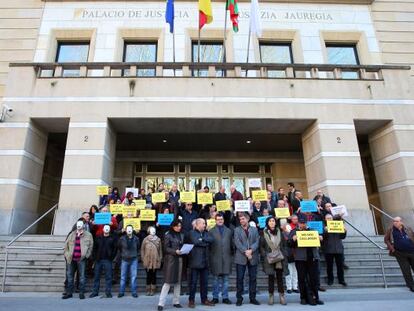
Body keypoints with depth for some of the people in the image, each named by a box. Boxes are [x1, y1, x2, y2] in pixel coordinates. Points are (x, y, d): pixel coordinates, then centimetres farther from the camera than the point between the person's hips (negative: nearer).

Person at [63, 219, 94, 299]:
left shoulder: (88, 235, 1)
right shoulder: (72, 234, 11)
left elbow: (91, 246, 2)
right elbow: (66, 245, 14)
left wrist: (86, 255, -5)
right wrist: (66, 254, 4)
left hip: (81, 259, -3)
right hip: (71, 259, 4)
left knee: (82, 276, 0)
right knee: (69, 276, 10)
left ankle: (81, 293, 9)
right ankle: (69, 293, 22)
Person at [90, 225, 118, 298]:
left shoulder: (113, 238, 2)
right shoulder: (98, 238, 10)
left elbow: (115, 248, -1)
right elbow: (94, 247, 12)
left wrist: (112, 257, -8)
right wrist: (95, 257, 2)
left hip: (107, 260, -3)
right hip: (98, 260, 3)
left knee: (108, 276, 0)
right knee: (96, 276, 8)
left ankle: (108, 292, 8)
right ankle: (95, 292, 19)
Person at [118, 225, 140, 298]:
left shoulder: (136, 239, -4)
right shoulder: (122, 239, -6)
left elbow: (138, 248, 12)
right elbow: (119, 248, 11)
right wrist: (122, 254, 13)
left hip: (134, 260, 0)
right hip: (124, 260, 0)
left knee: (133, 277, 2)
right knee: (123, 277, 8)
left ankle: (134, 292, 11)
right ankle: (121, 292, 19)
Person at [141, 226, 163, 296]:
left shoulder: (158, 239, 3)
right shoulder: (145, 239, 1)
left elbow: (160, 250, 6)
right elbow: (142, 250, 4)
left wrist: (160, 259, 3)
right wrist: (143, 259, 0)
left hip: (155, 260, 0)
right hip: (147, 260, 0)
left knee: (154, 275, 6)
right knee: (148, 275, 6)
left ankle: (153, 290, 15)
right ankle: (148, 290, 17)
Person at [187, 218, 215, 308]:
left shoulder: (206, 233, 16)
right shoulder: (192, 233, -2)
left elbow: (211, 240, -3)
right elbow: (195, 242, -19)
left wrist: (202, 239, -13)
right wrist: (205, 243, -8)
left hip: (205, 261, 6)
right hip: (195, 261, -6)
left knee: (205, 281, 11)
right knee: (193, 282, 3)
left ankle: (204, 299, 22)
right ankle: (191, 300, 13)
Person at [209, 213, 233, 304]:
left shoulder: (229, 231, 11)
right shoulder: (211, 231, 3)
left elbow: (231, 244, 11)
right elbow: (209, 244, 0)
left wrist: (231, 254, 4)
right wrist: (211, 256, -4)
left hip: (226, 258, 2)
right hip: (216, 258, -2)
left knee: (225, 279, 7)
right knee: (216, 279, 5)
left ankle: (225, 297, 16)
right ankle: (215, 297, 15)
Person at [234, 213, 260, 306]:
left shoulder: (254, 229, 11)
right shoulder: (237, 230, 6)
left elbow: (257, 242, 1)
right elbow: (237, 242, -5)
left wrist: (251, 250, -15)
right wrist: (245, 251, -15)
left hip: (253, 257, 2)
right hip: (241, 257, -1)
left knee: (253, 278, 7)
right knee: (240, 278, 2)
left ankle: (252, 298, 19)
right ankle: (239, 298, 12)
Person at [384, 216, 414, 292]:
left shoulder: (408, 229, 2)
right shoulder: (390, 230, -3)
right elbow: (386, 239, 4)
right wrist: (392, 248, -7)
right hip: (400, 254, -2)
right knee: (406, 271, 2)